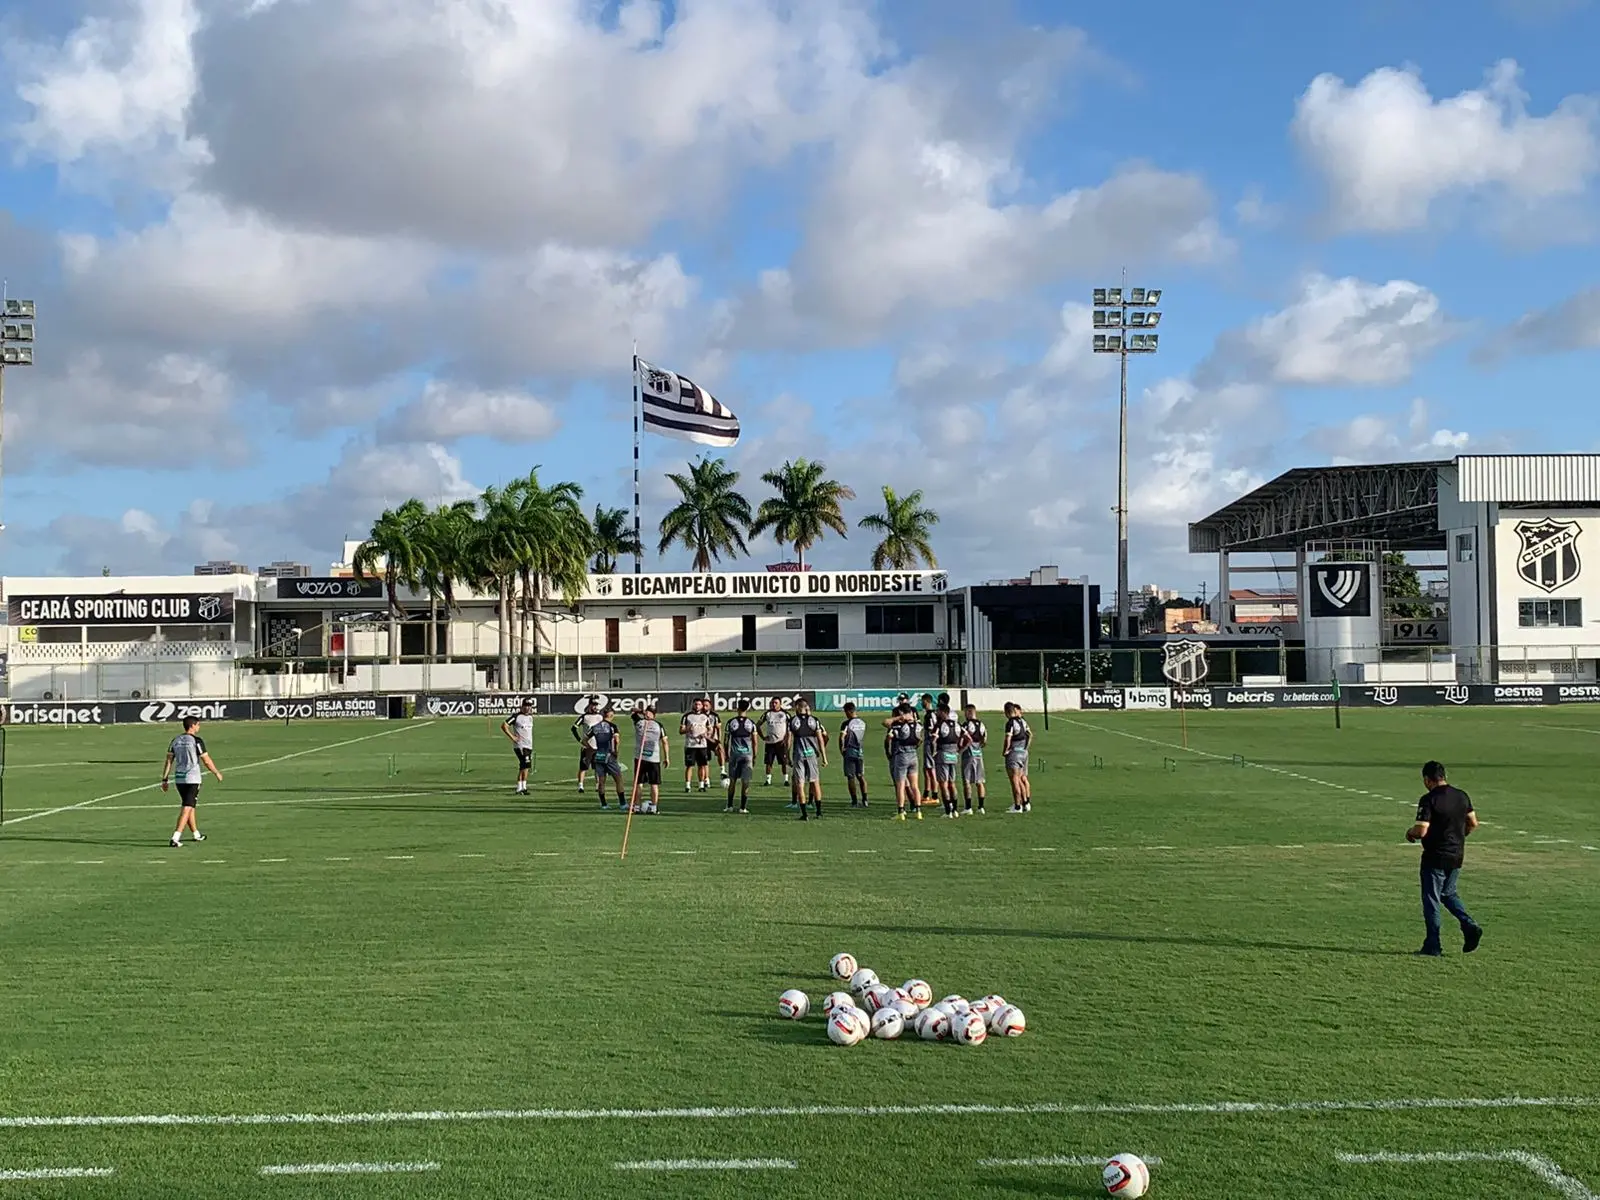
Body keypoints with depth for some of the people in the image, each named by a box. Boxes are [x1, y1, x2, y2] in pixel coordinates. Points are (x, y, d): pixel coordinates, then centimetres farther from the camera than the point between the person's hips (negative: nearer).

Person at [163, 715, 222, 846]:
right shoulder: (196, 740, -10)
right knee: (186, 809, -7)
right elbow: (206, 761, -8)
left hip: (179, 778, 6)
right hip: (192, 778, -6)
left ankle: (196, 834, 30)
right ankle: (176, 837, -16)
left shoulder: (176, 740, 7)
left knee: (189, 807, 19)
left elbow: (169, 760, 5)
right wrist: (217, 773, 6)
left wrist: (165, 779, 8)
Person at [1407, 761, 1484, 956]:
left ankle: (1432, 946, 6)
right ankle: (1470, 927, 5)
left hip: (1435, 858, -7)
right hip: (1457, 855, 7)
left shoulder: (1429, 800, -17)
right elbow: (1473, 824, 10)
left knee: (1431, 900, 3)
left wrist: (1409, 833, -1)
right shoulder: (1462, 796, 4)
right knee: (1448, 894, 24)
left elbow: (1421, 831, -22)